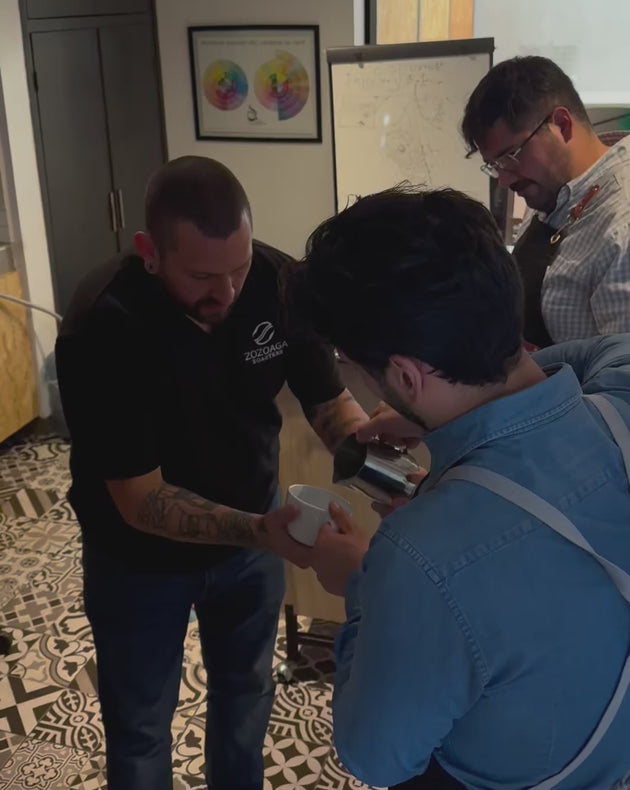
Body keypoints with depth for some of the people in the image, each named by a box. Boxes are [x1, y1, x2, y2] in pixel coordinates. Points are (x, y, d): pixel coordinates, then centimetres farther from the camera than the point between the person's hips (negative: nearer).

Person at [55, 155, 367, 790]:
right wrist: (260, 531, -44)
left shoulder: (280, 283, -20)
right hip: (141, 558, -3)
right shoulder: (102, 328, -32)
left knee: (246, 691, 26)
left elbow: (330, 403, -11)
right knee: (140, 727, 17)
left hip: (249, 529, 4)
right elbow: (140, 501, -31)